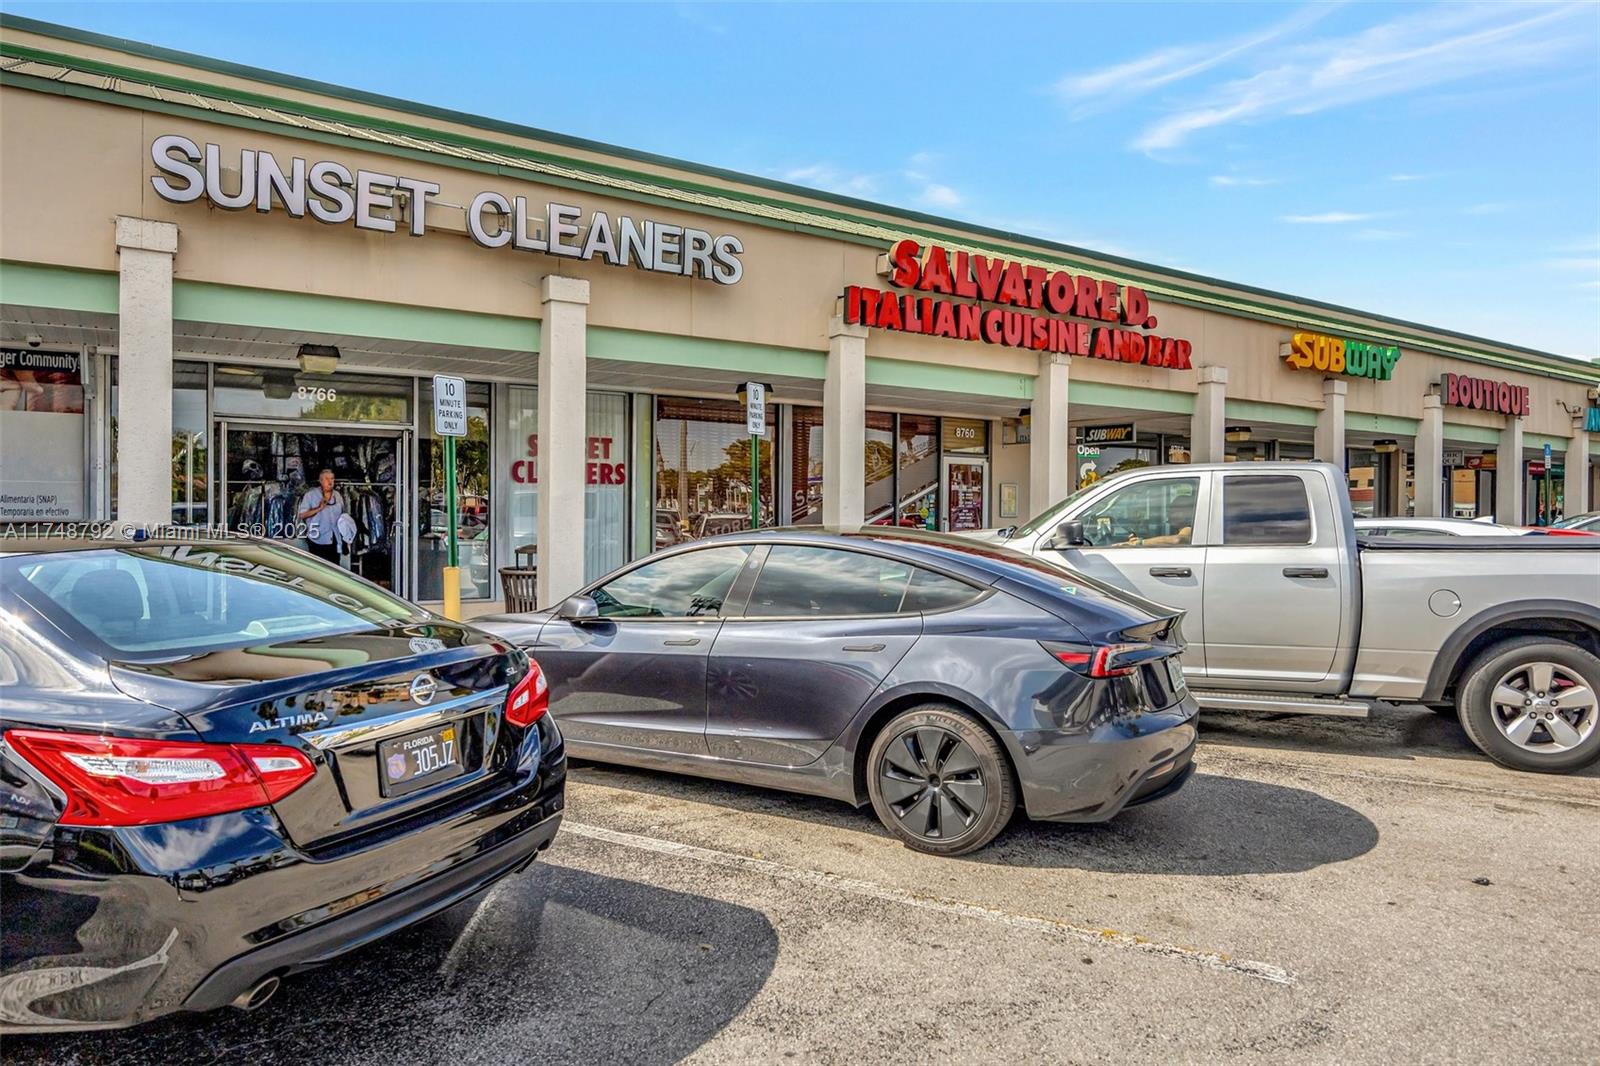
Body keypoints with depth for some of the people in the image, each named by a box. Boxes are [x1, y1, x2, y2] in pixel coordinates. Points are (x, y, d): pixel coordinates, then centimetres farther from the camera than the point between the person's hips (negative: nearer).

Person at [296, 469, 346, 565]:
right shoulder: (311, 494, -3)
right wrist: (319, 508, -21)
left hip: (334, 542, 5)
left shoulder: (338, 495, 12)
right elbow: (301, 515, -9)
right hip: (318, 541, -5)